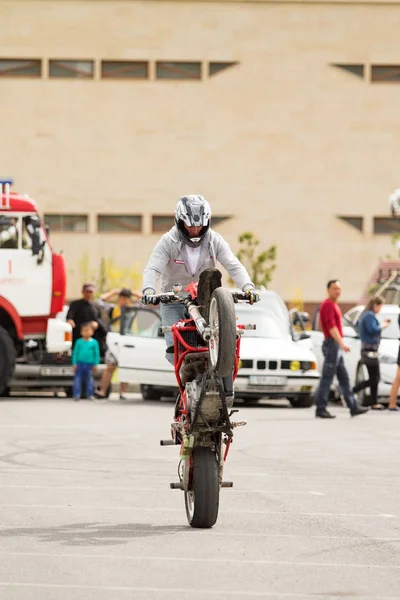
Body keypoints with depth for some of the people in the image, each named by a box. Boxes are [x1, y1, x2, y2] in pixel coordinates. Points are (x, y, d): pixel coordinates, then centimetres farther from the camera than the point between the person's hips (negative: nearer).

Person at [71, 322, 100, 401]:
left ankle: (90, 394, 16)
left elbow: (96, 354, 5)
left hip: (89, 364, 0)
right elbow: (75, 352, 3)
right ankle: (77, 395, 3)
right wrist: (74, 363, -2)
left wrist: (95, 364, 1)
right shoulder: (79, 342, 1)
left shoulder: (94, 342, 0)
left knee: (89, 380, 7)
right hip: (79, 364, 0)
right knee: (78, 379, 0)